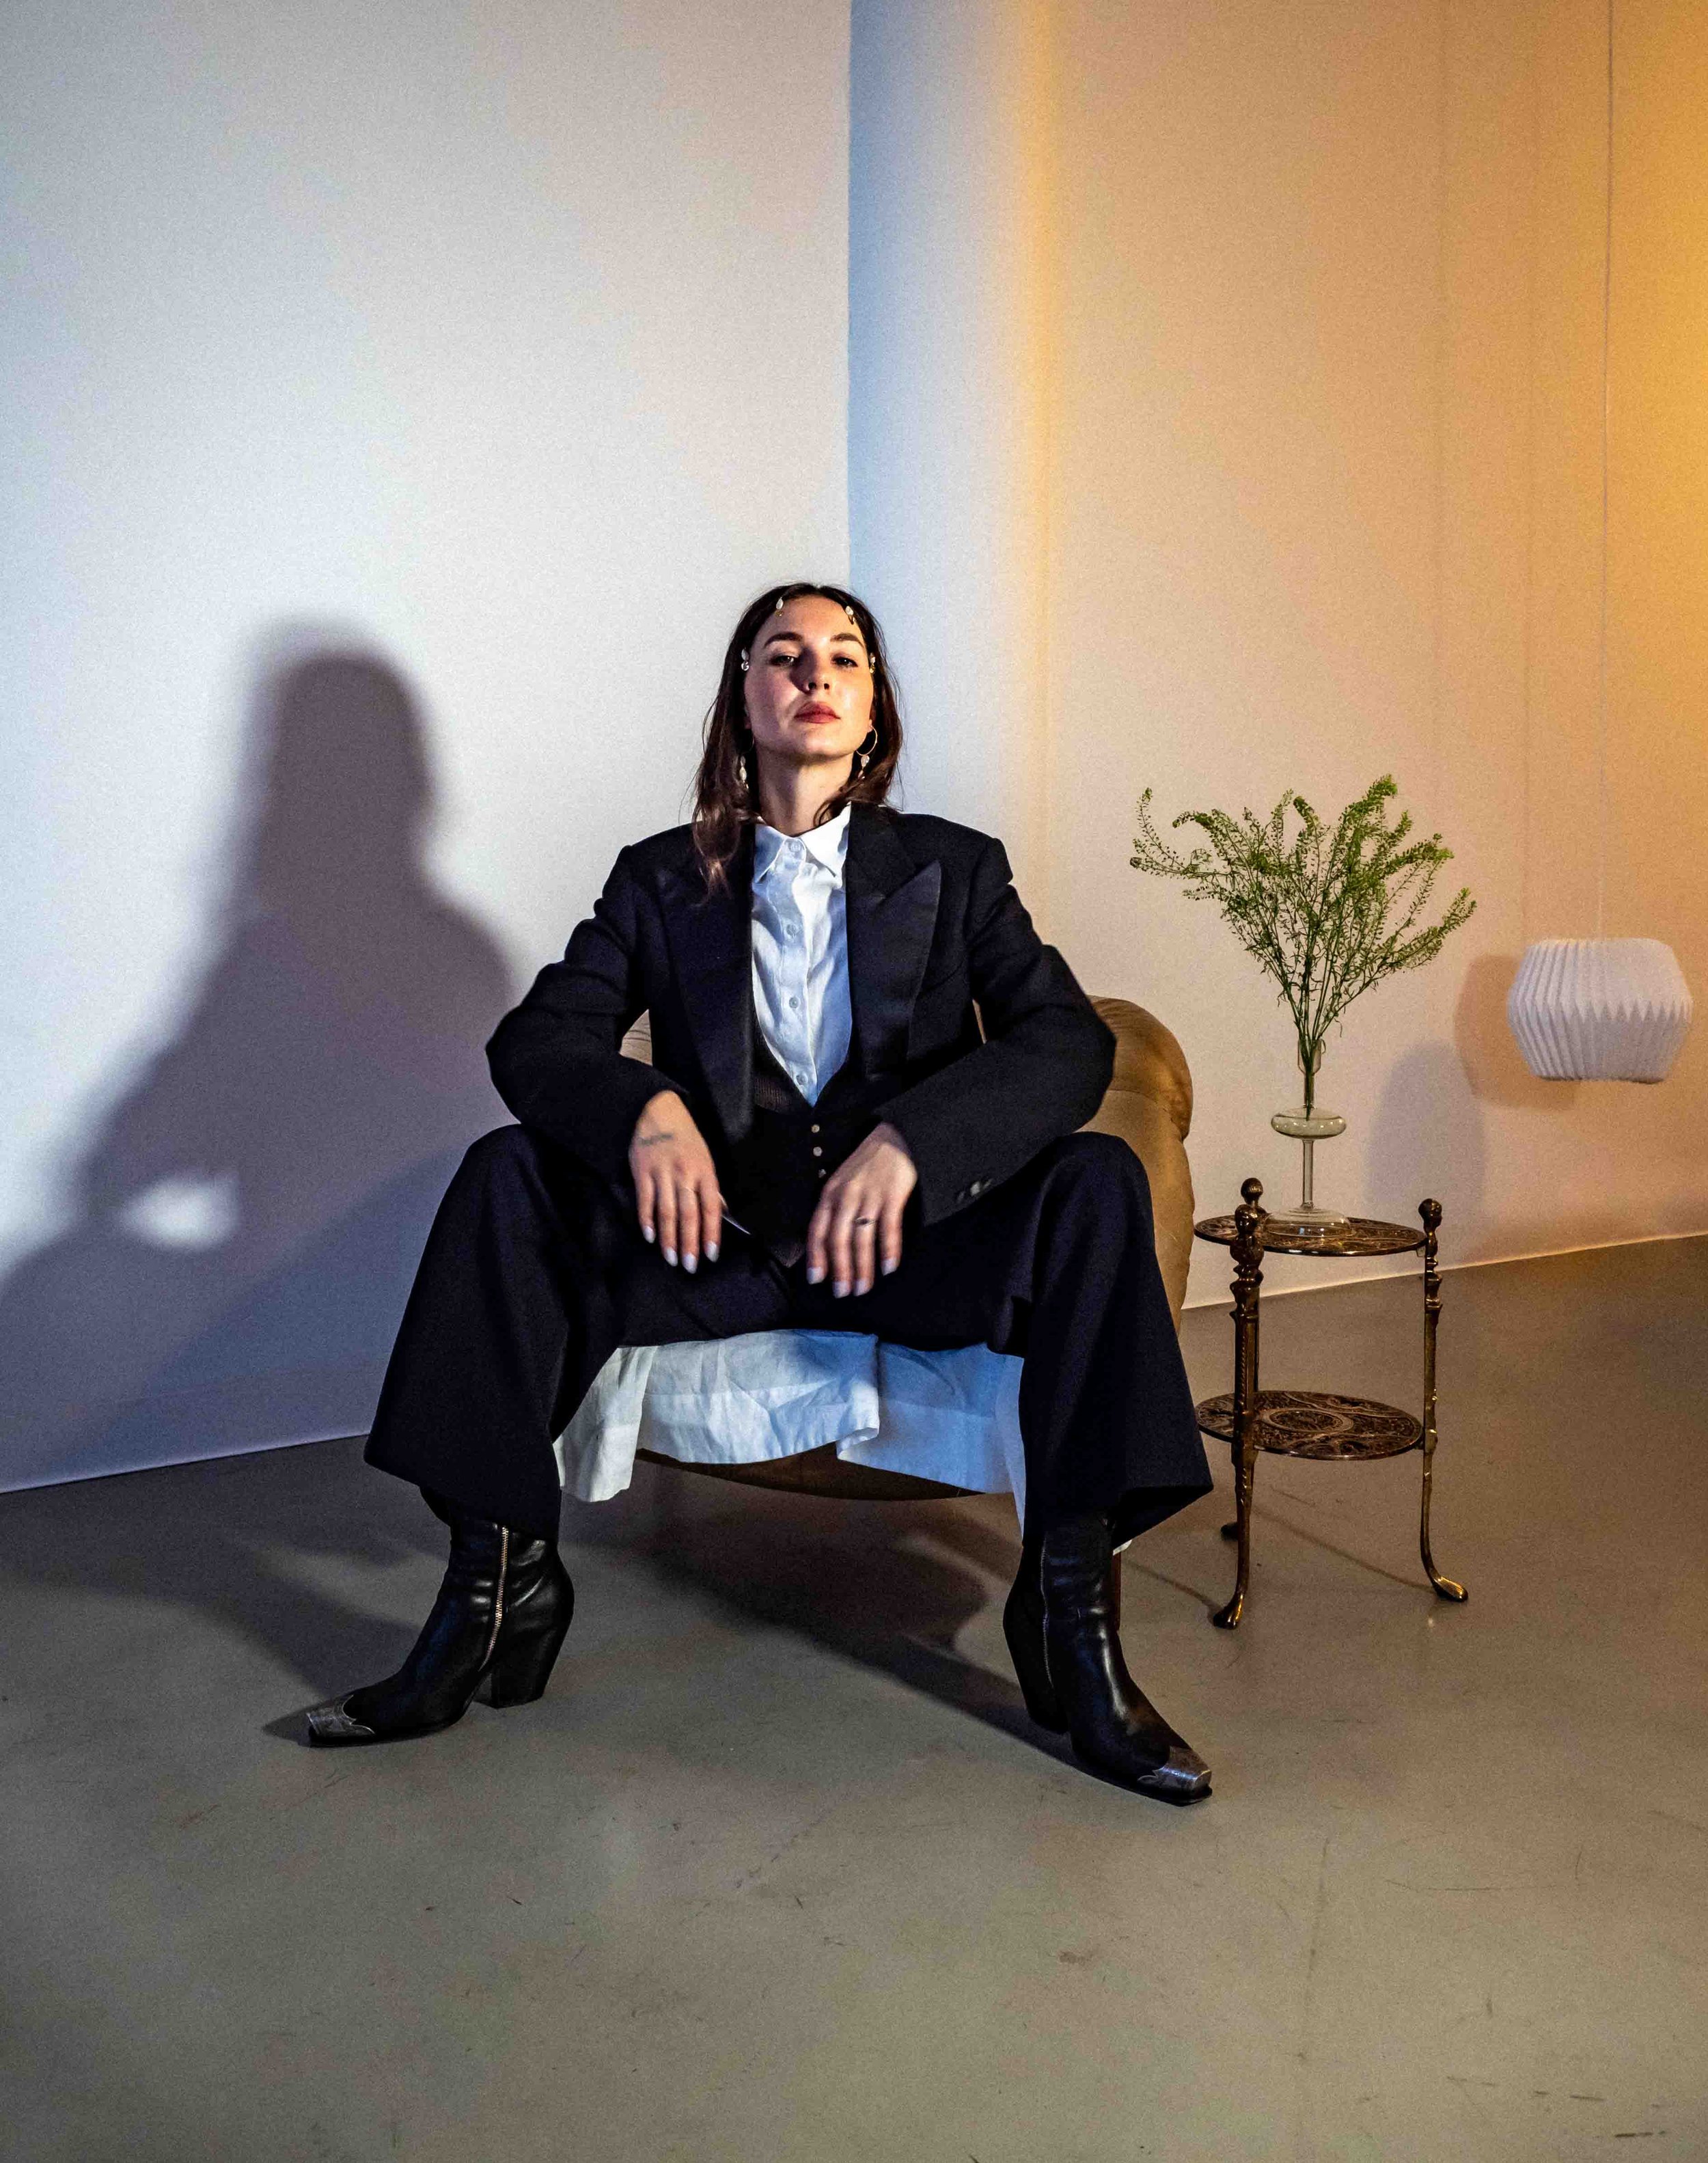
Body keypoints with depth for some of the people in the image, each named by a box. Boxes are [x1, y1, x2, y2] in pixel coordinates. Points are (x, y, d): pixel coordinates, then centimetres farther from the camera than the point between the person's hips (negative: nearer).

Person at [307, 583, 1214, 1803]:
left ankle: (1070, 1603, -22)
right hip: (720, 1238, 1)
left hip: (911, 1242, -1)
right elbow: (534, 1040, -1)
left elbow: (1070, 1045, -8)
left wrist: (909, 1141, -26)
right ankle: (500, 1584, -16)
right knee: (507, 1176, -20)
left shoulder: (957, 869, 7)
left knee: (1098, 1183, -27)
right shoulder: (663, 880, 10)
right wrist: (645, 1108, -25)